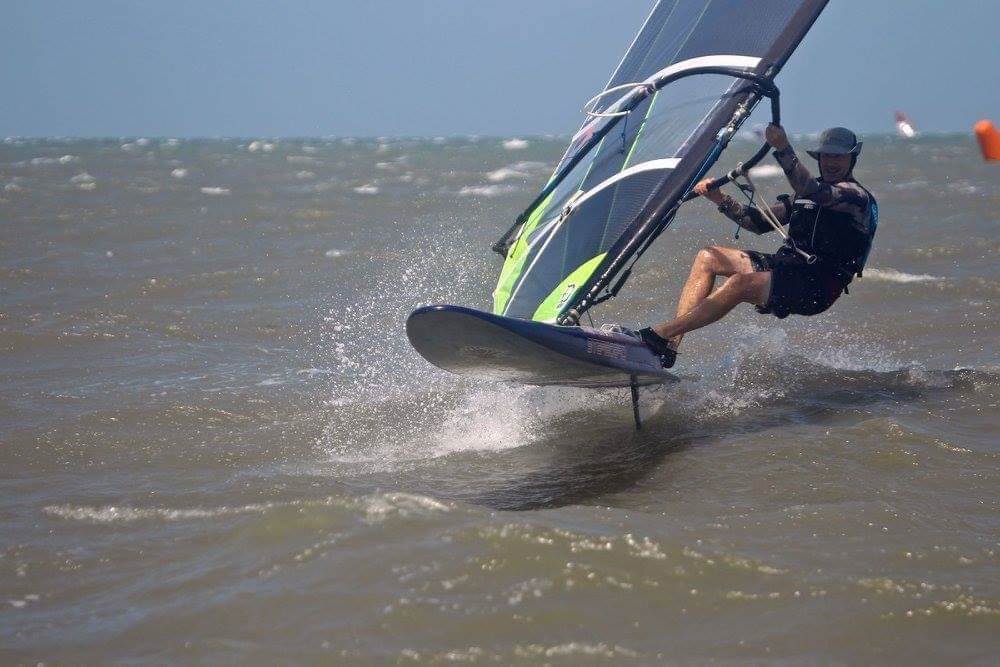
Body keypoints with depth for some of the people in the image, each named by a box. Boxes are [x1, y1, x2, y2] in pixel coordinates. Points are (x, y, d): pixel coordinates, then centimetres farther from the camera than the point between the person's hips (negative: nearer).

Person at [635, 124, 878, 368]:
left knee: (741, 282, -31)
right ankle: (670, 343, -12)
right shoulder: (807, 192, 20)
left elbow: (813, 193, -27)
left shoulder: (855, 195, -6)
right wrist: (720, 199, 2)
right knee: (707, 257, 1)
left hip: (817, 288, -9)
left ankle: (658, 334, -33)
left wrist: (784, 149, -31)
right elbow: (761, 222, 16)